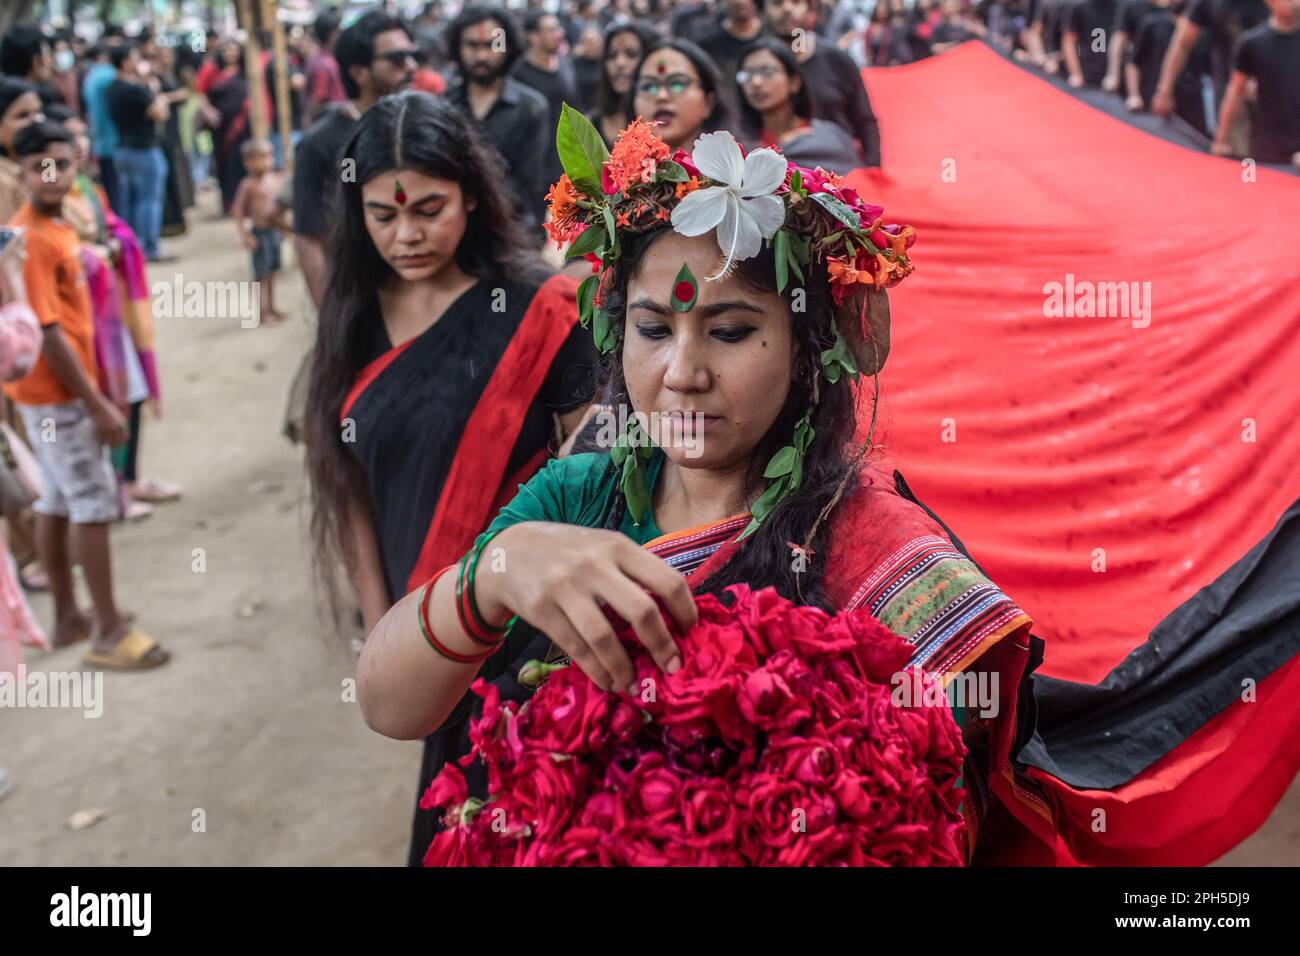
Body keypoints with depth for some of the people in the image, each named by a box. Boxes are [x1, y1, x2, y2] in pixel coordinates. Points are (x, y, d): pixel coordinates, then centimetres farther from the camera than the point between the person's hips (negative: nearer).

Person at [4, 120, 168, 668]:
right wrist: (97, 405, -19)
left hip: (57, 392, 9)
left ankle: (67, 617, 26)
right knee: (94, 506, -4)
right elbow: (47, 333, -22)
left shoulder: (55, 227, 9)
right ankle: (109, 632, 4)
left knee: (56, 503, 15)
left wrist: (93, 393, 16)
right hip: (56, 395, -9)